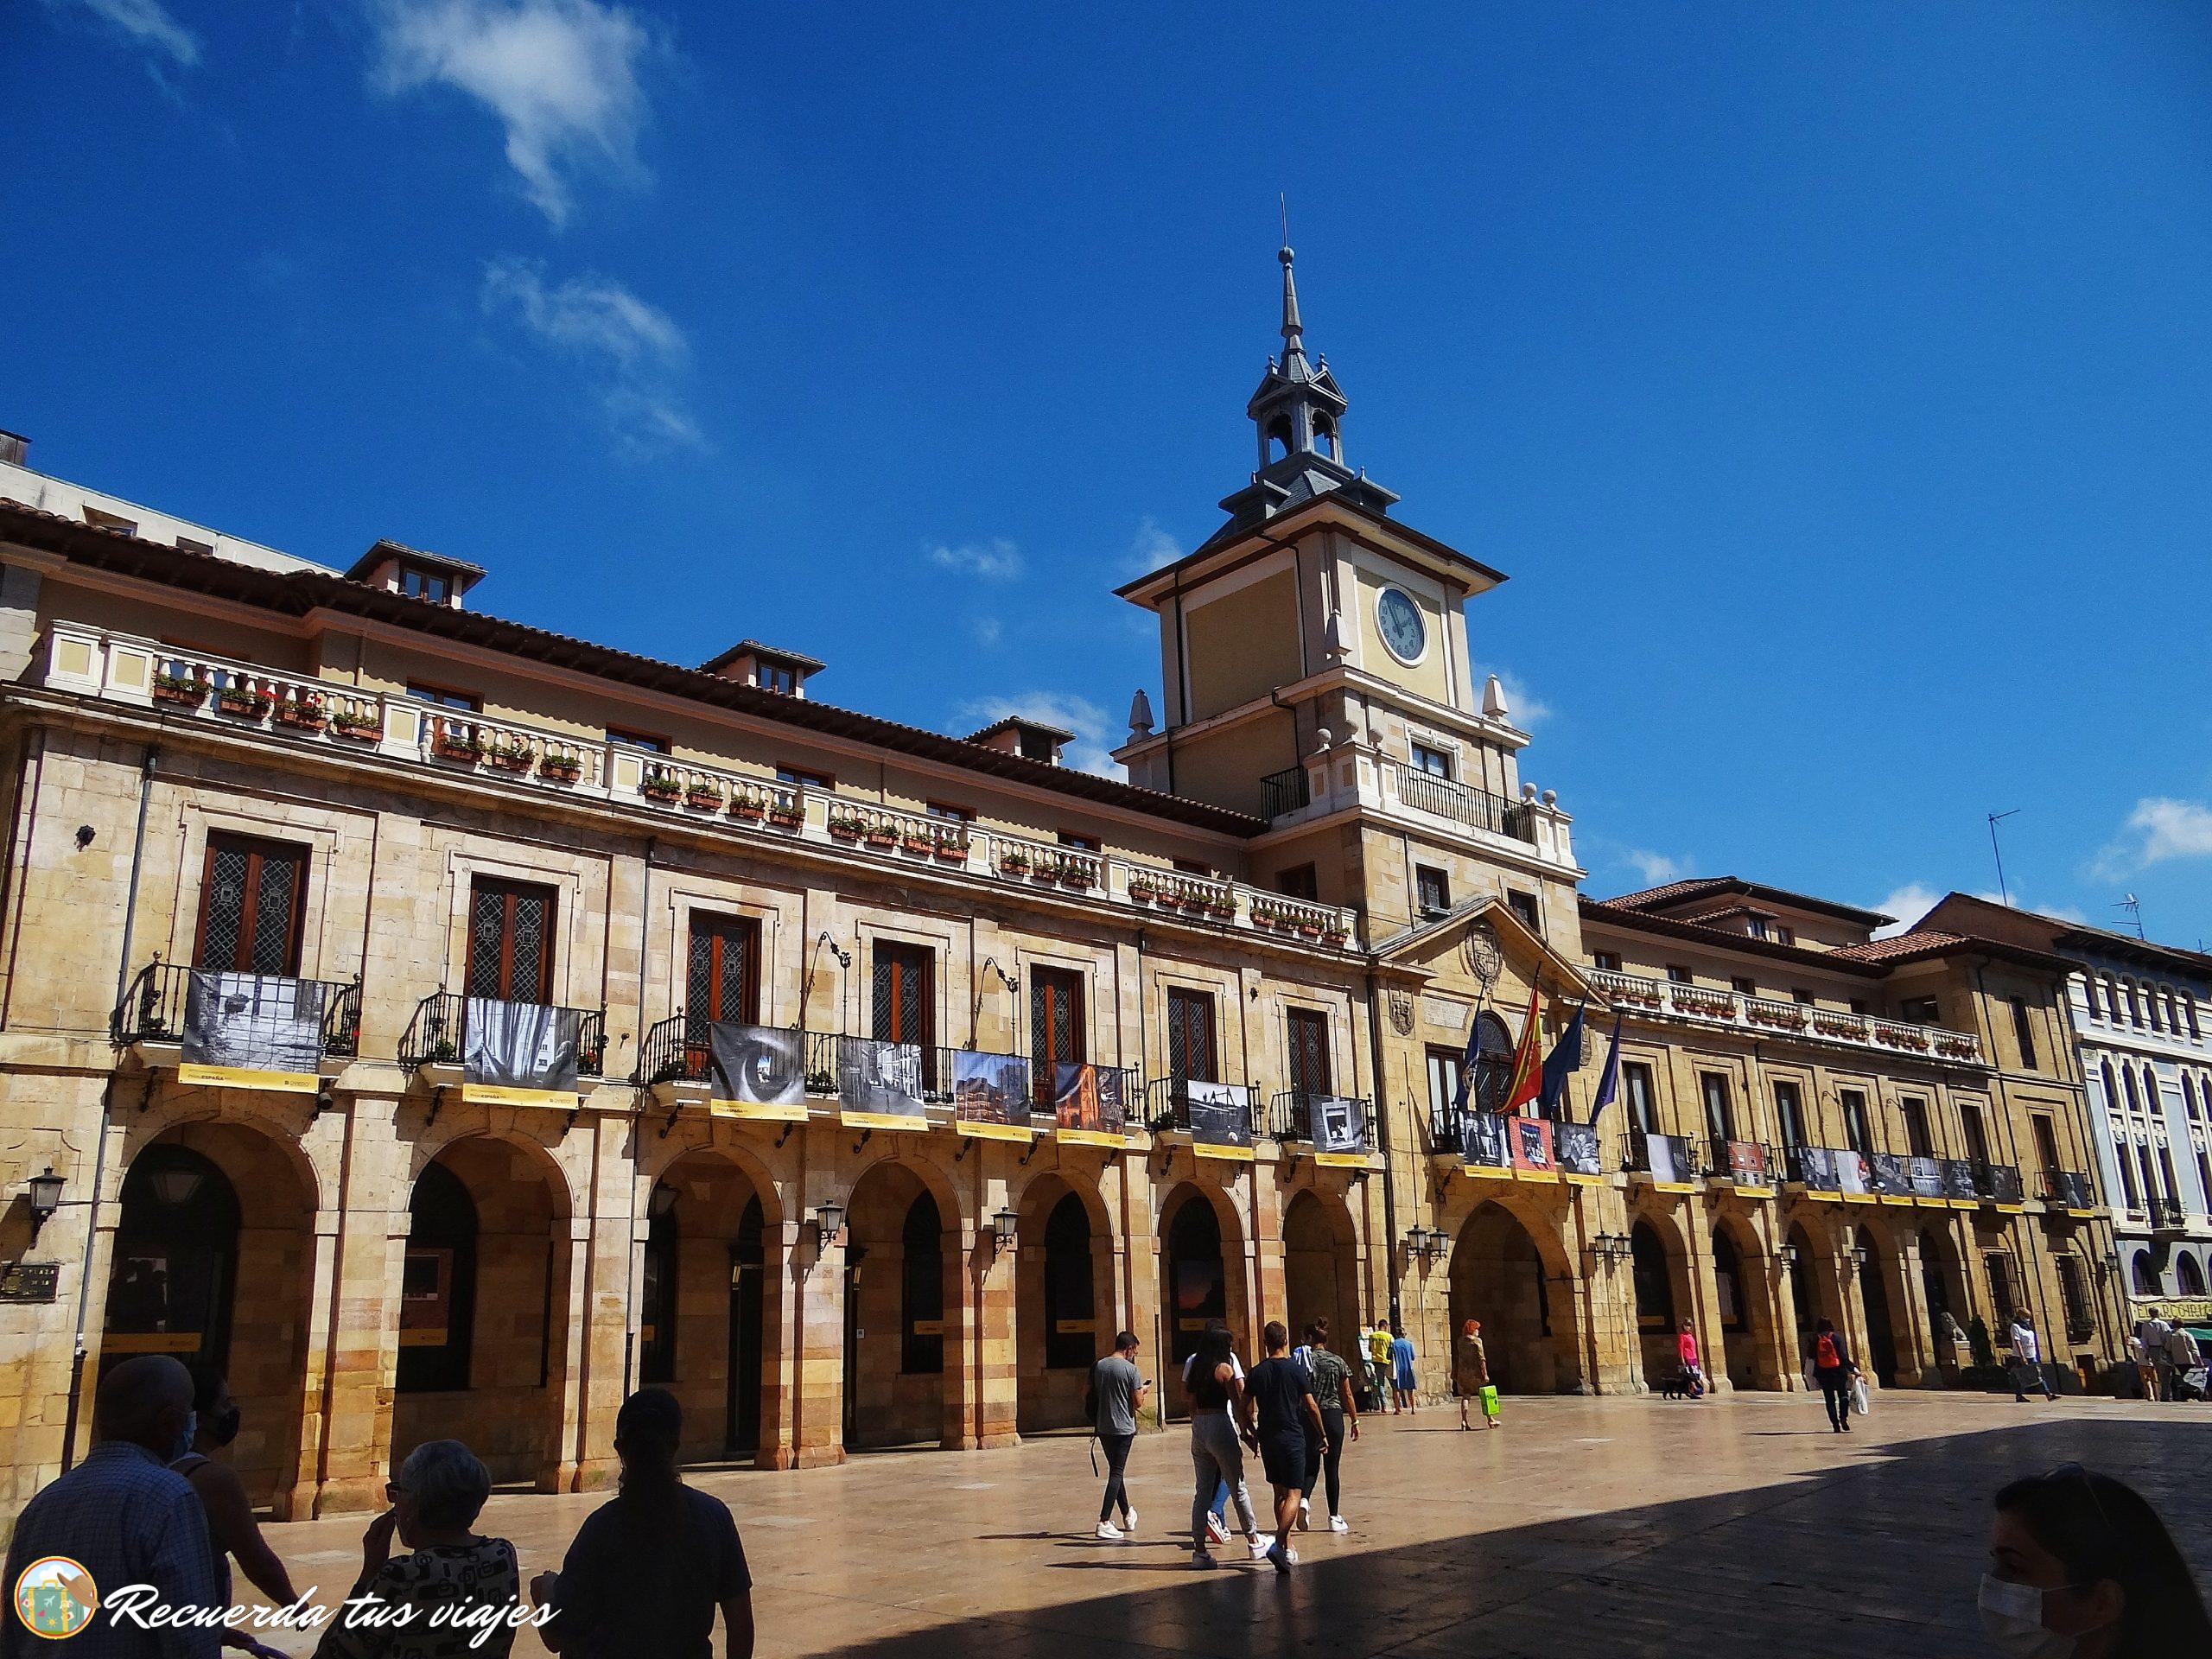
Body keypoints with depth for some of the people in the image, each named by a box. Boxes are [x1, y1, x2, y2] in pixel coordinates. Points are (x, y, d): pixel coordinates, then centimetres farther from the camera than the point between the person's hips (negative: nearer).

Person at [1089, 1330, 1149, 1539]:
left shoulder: (1098, 1366, 4)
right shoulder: (1131, 1369, -12)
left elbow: (1093, 1395, 10)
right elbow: (1138, 1403, -10)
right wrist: (1143, 1390, 9)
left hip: (1103, 1427, 6)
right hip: (1124, 1428, -6)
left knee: (1115, 1469, 18)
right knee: (1116, 1472, -1)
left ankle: (1127, 1515, 32)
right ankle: (1104, 1523, -6)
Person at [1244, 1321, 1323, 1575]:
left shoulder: (1256, 1372, 2)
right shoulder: (1296, 1370, -7)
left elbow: (1244, 1407, 4)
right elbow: (1311, 1407, -5)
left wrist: (1247, 1431, 20)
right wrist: (1322, 1435, 7)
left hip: (1267, 1438, 4)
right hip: (1292, 1437, -4)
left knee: (1279, 1493, 16)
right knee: (1293, 1494, -4)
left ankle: (1287, 1549, 21)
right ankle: (1279, 1543, -23)